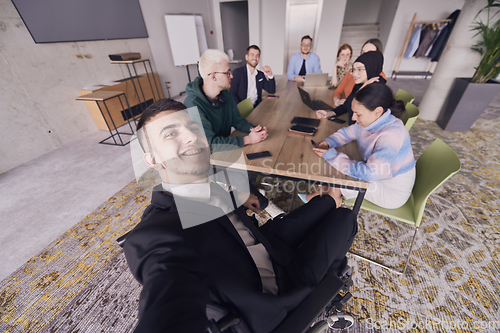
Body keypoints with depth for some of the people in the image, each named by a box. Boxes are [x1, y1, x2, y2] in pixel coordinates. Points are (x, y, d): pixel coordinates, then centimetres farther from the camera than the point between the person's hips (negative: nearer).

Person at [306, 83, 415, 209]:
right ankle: (322, 193, 15)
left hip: (392, 191, -7)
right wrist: (328, 142, -16)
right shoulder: (368, 122, -11)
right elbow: (346, 133, 5)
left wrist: (332, 156, -35)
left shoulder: (392, 136, -35)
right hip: (376, 172, 7)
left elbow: (369, 173, -40)